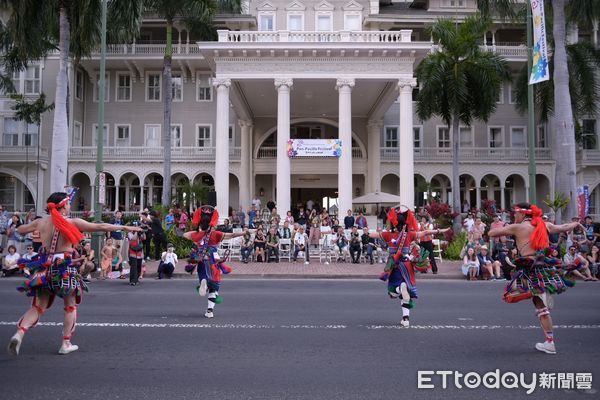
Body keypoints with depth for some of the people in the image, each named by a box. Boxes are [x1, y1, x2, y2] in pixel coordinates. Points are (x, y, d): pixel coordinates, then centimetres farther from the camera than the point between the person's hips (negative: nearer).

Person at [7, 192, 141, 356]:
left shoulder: (41, 222, 4)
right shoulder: (73, 222, -8)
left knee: (37, 307, 14)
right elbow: (101, 227, -8)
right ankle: (66, 344, 16)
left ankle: (19, 333, -10)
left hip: (45, 267, 4)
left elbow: (20, 230, 21)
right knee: (70, 306, 14)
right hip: (64, 268, -4)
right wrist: (124, 227, -2)